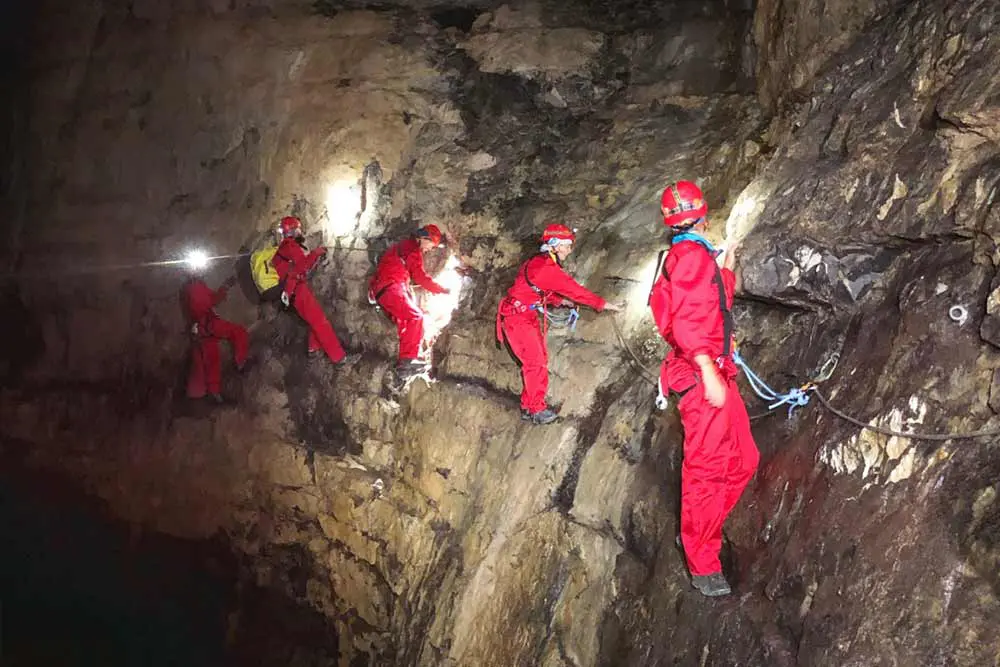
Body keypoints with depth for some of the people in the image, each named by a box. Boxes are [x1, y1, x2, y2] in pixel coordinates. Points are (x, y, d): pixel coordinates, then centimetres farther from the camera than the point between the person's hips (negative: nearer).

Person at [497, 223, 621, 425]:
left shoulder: (540, 263, 8)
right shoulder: (546, 268, -24)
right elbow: (573, 289, -23)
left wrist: (559, 301, 7)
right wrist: (602, 304, -18)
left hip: (527, 316, 10)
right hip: (518, 318, -10)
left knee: (540, 359, 12)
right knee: (535, 362, -7)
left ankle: (529, 407, 20)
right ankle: (537, 410, 2)